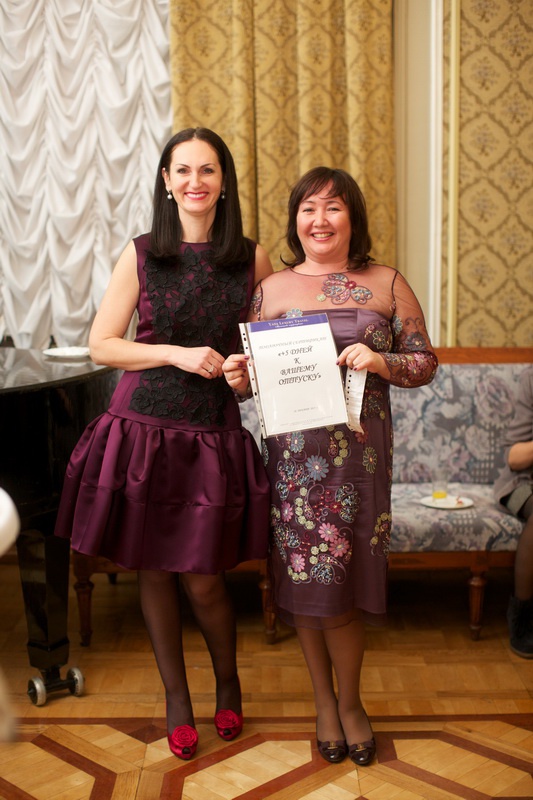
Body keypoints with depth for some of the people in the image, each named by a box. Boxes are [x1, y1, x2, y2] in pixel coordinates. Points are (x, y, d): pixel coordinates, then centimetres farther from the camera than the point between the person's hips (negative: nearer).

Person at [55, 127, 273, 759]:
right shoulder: (142, 254, 0)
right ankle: (176, 696, 31)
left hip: (213, 436, 0)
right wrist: (178, 354, -12)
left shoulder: (252, 259, 3)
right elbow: (101, 345, -1)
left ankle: (228, 682, 33)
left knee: (202, 580, 2)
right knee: (153, 570, 9)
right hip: (142, 428, 0)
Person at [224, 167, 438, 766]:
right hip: (293, 452, 1)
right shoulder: (272, 288, 6)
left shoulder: (386, 284, 6)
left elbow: (425, 362, 6)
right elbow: (253, 371, 9)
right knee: (304, 579, 5)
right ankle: (325, 700, 27)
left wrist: (379, 361, -13)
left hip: (359, 451, 0)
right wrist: (238, 377, -13)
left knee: (343, 583, 3)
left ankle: (348, 702, 26)